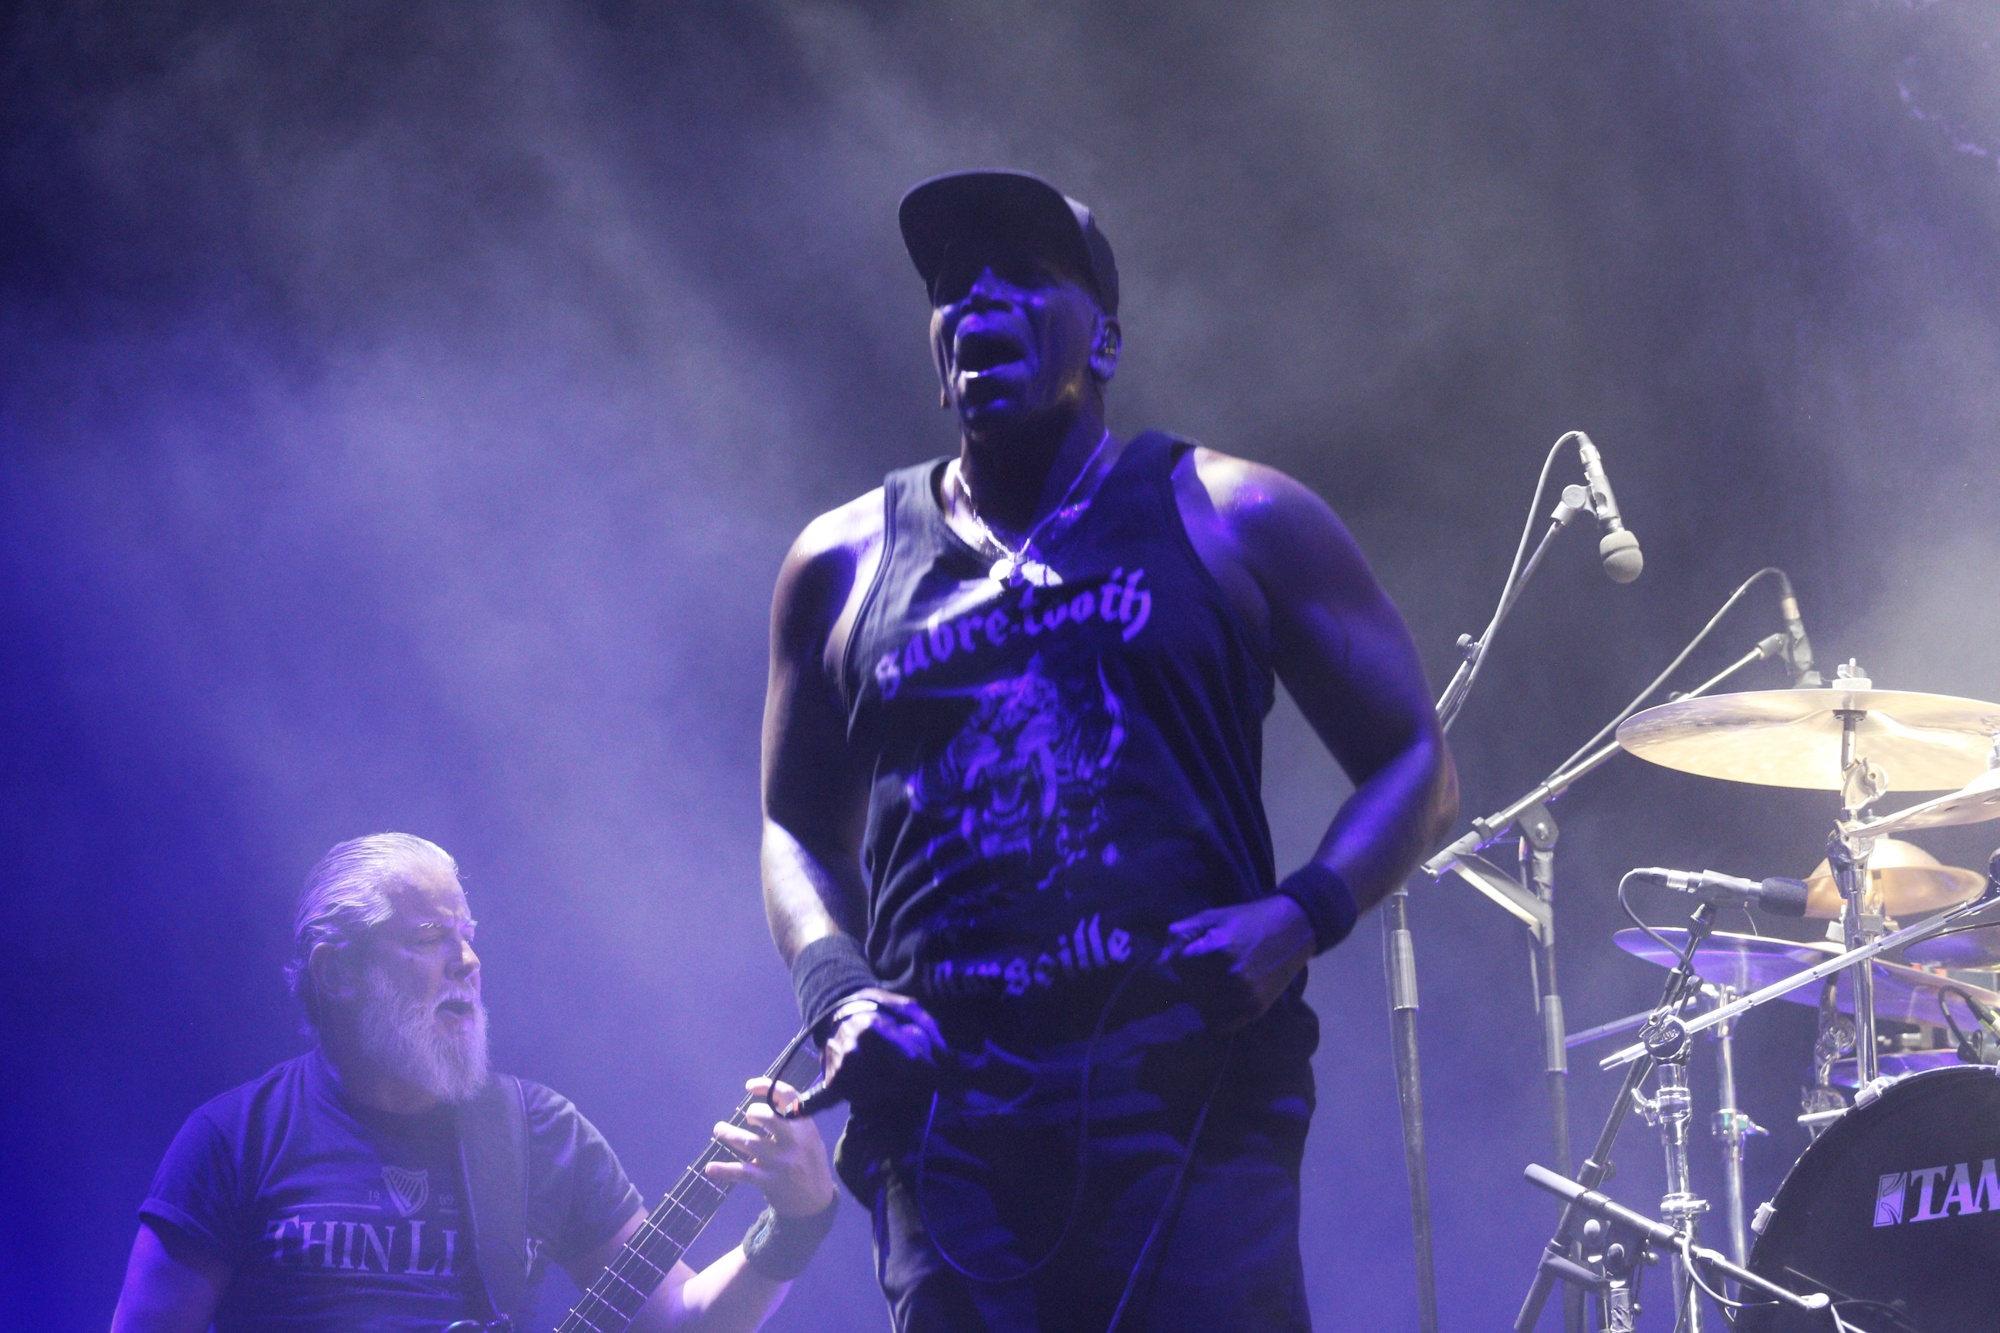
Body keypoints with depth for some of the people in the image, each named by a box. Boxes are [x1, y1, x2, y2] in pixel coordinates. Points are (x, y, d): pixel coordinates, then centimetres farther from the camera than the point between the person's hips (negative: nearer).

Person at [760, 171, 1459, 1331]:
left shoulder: (1235, 524, 8)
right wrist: (838, 993, 1)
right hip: (944, 1115, 3)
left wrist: (1301, 919, -9)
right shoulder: (843, 567, 15)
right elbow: (797, 834, 22)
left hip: (1189, 1097, -2)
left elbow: (1415, 767, 10)